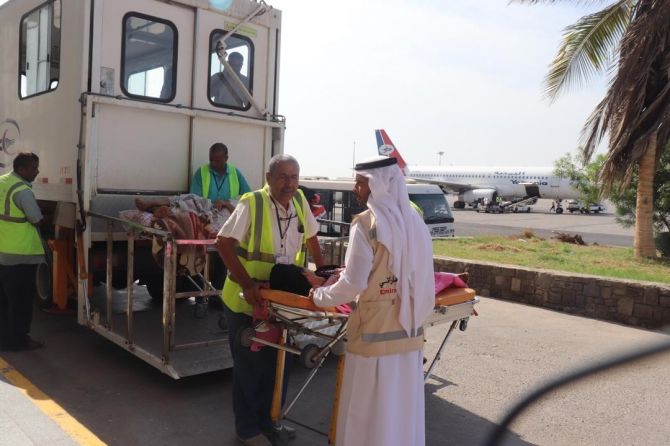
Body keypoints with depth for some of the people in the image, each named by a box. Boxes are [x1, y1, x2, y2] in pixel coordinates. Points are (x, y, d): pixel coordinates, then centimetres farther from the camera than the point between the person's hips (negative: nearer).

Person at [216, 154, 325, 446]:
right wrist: (247, 284, -28)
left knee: (273, 363, 17)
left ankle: (266, 421, 37)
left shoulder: (299, 200, -1)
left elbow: (310, 237, 14)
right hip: (246, 300, -6)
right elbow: (223, 243, -23)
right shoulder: (251, 204, -19)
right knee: (249, 366, 8)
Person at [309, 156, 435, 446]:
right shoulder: (414, 221, 6)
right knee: (404, 410, 18)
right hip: (410, 330, 7)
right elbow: (414, 275, 11)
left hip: (376, 332, -6)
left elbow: (354, 283, -17)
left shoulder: (367, 222, -14)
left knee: (369, 413, 8)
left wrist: (320, 296, -1)